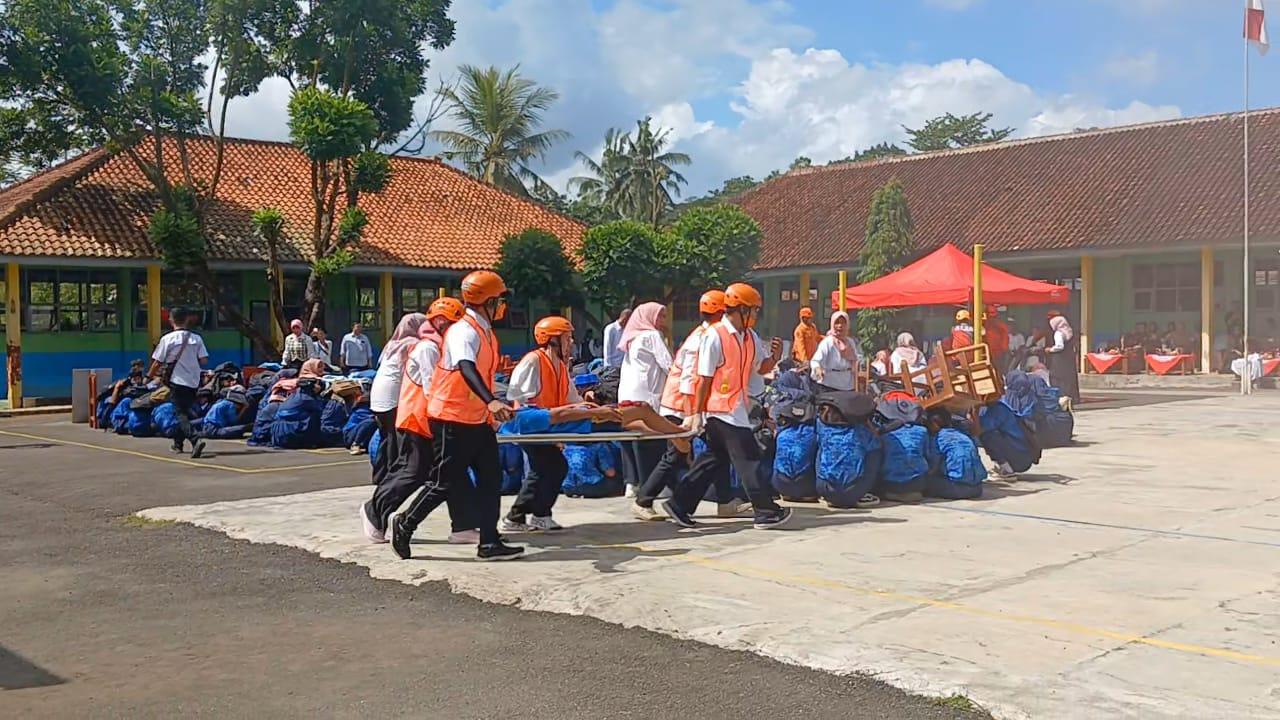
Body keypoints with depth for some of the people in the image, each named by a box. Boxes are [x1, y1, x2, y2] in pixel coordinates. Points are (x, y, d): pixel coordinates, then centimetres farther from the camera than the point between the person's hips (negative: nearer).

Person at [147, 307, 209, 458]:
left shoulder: (167, 339, -7)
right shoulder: (196, 338, 1)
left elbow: (158, 362, -4)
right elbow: (204, 360, -3)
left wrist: (149, 376, 13)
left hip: (176, 380, -4)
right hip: (193, 381, 4)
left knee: (181, 414, -6)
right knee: (185, 411, 19)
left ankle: (195, 440, -27)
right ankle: (178, 443, 28)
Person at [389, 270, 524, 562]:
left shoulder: (485, 332, 11)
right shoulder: (464, 331, -19)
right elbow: (466, 368, -36)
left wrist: (498, 406, 29)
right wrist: (491, 401, -49)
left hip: (477, 419, 9)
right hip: (453, 418, -9)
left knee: (491, 477, 5)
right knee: (445, 481, -2)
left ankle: (489, 542, 9)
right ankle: (404, 525, 16)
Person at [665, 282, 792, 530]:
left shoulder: (750, 336, 11)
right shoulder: (714, 337, -13)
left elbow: (760, 368, 17)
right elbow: (704, 378, -11)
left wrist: (774, 357, -5)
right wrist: (696, 413, -9)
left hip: (738, 408, 9)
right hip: (721, 408, -9)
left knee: (715, 459, 13)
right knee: (748, 460, -6)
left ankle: (679, 504, 20)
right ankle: (766, 512, 2)